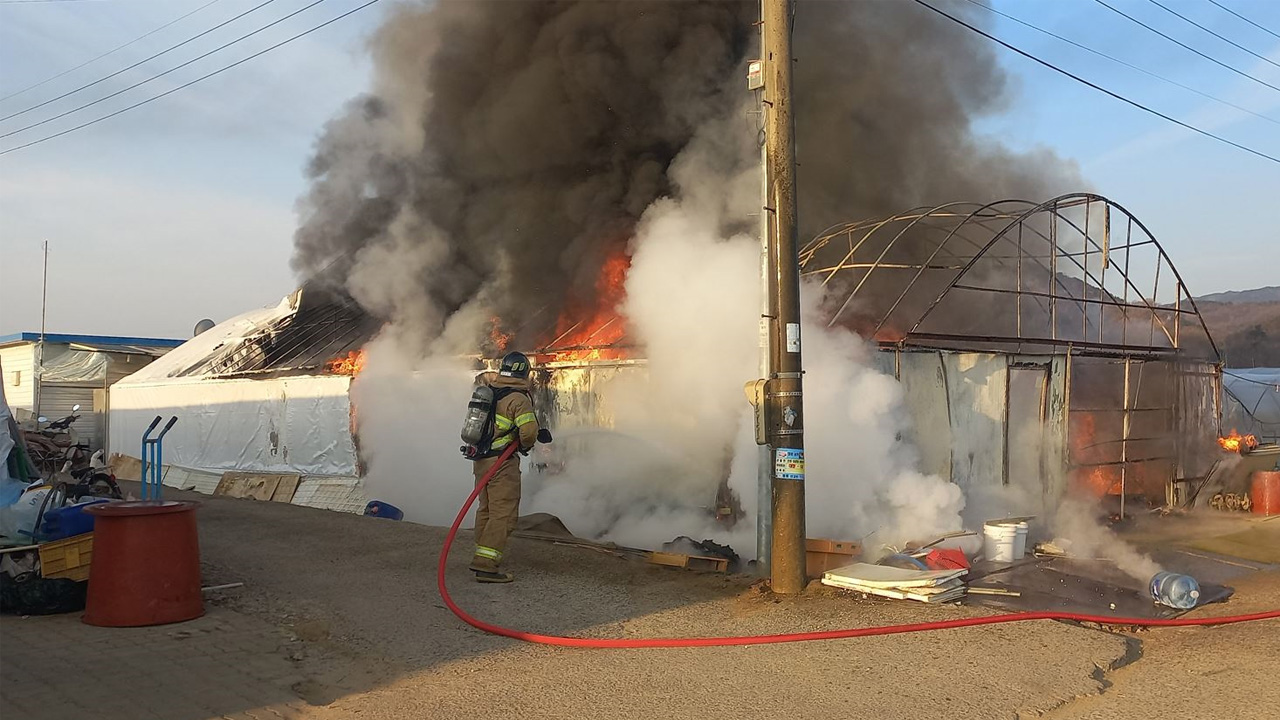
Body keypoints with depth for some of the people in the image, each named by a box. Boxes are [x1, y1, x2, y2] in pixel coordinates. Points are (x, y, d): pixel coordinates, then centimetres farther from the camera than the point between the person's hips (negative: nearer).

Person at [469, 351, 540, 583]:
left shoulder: (488, 388, 7)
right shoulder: (519, 398, -14)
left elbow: (481, 378, 32)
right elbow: (529, 431, -23)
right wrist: (527, 445, -3)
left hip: (479, 458, 8)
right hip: (501, 462, -8)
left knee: (486, 509, 19)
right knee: (503, 514, -7)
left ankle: (481, 557, 27)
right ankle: (486, 564, -14)